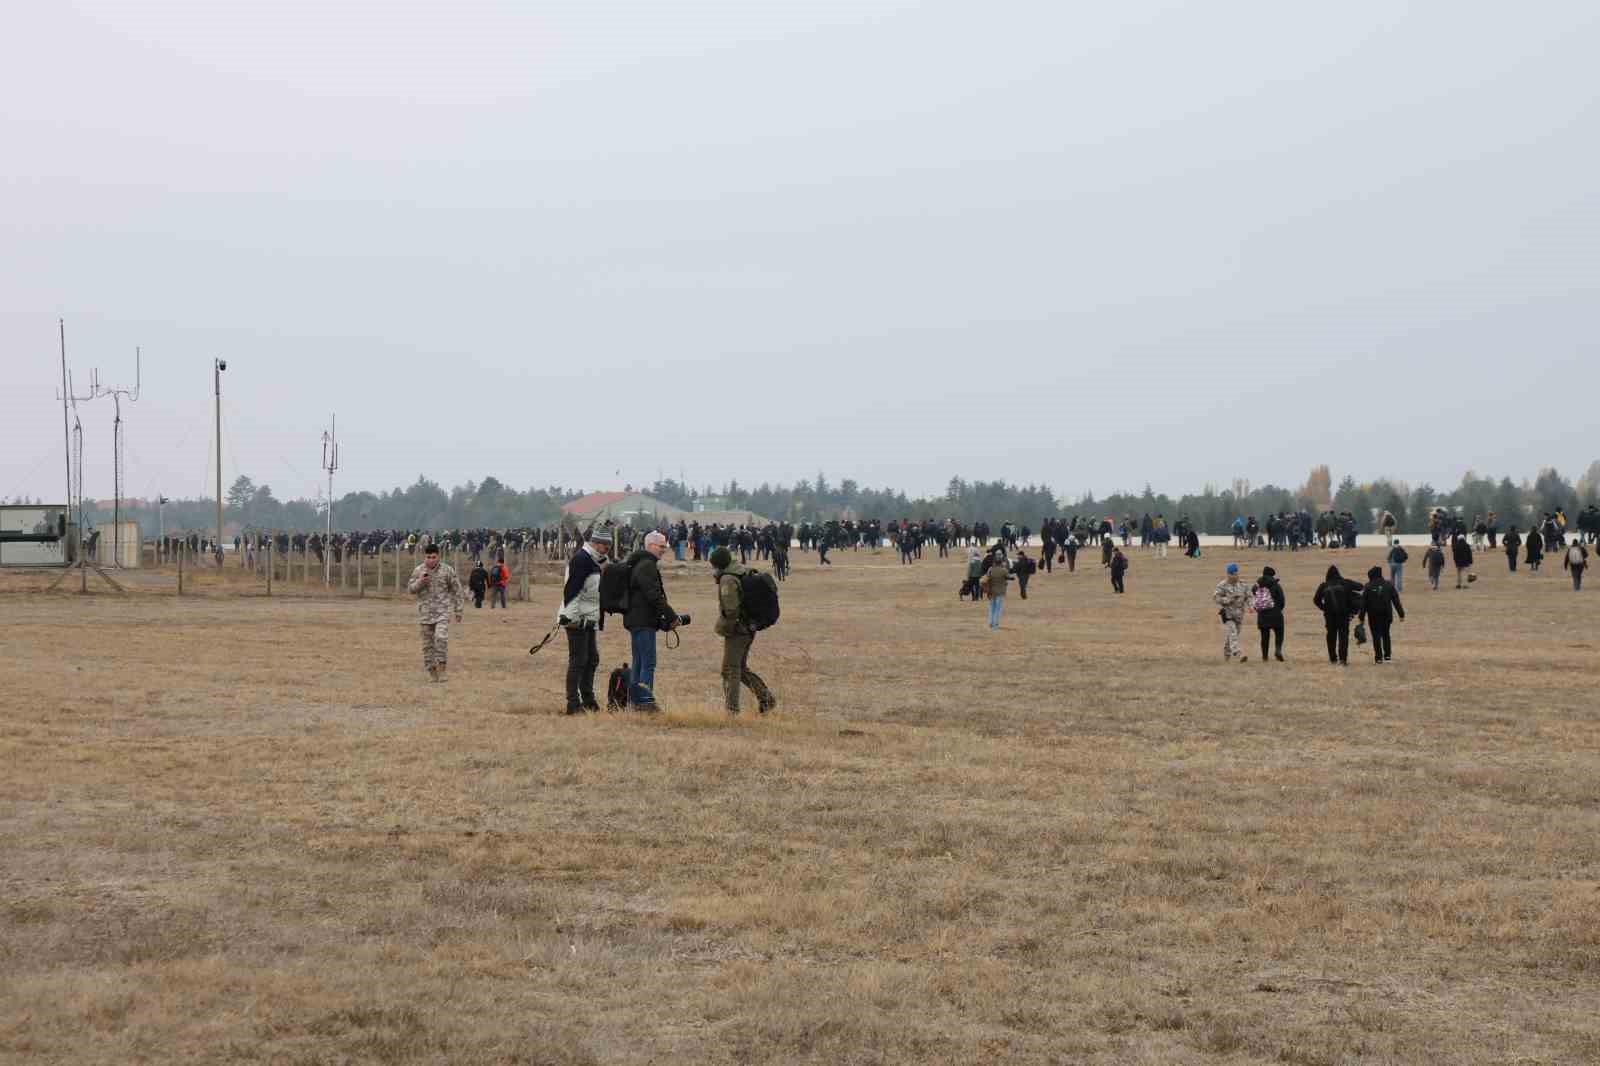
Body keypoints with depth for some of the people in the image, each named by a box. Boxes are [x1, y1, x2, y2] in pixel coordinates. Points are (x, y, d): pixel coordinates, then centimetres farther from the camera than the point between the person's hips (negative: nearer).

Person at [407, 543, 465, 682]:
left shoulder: (447, 570, -4)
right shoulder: (418, 570, 1)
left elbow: (457, 590, 3)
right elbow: (411, 589, 7)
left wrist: (458, 610, 3)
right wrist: (420, 582, -14)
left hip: (442, 611, -2)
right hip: (425, 612, 2)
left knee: (441, 637, -20)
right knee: (428, 643, 5)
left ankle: (441, 668, -11)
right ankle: (431, 671, 16)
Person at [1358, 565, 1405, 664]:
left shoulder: (1368, 587, -5)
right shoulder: (1389, 585, 2)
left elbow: (1363, 603, -5)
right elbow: (1396, 601, 3)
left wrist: (1362, 617, -2)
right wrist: (1401, 614, 7)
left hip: (1373, 615, -3)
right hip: (1387, 614, 3)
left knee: (1376, 635, 2)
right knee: (1386, 634, 18)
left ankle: (1379, 657, -1)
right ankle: (1387, 655, 13)